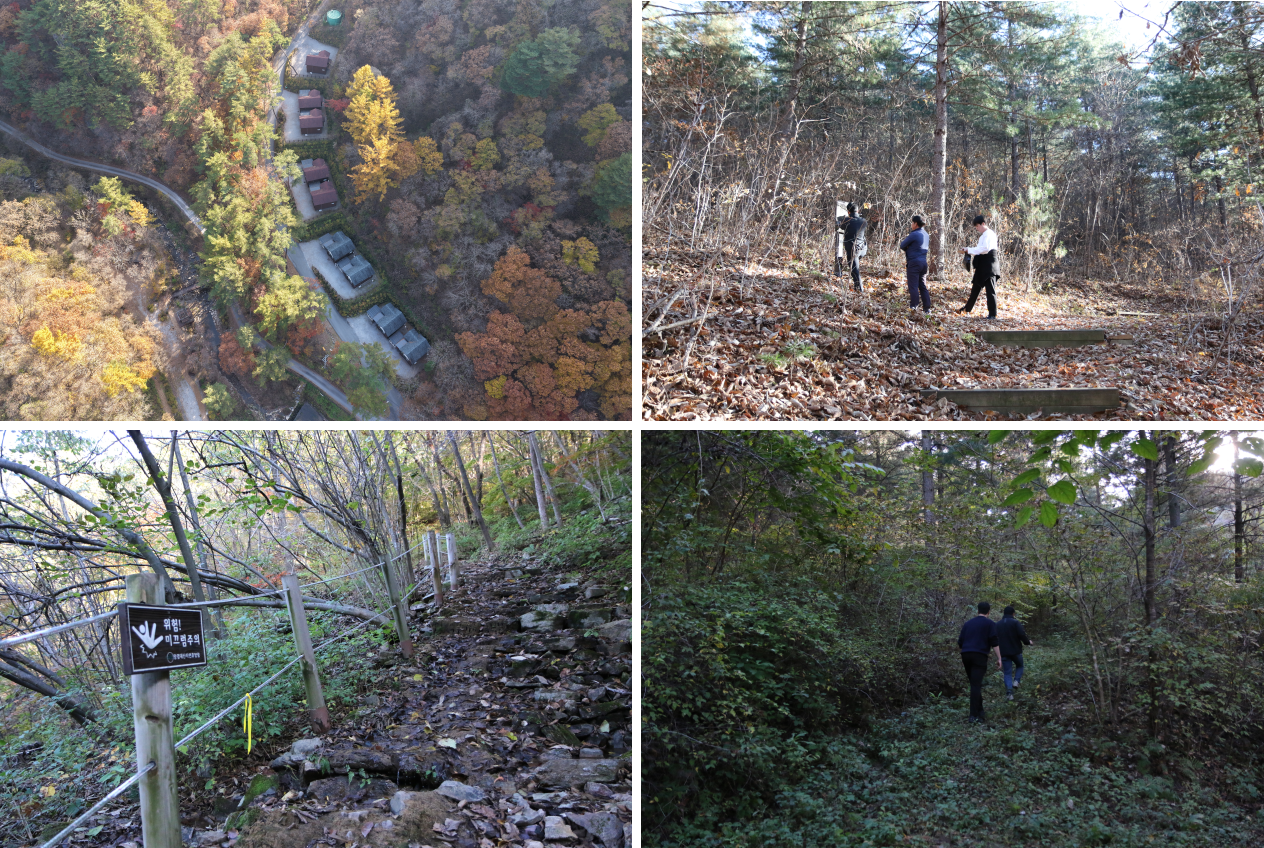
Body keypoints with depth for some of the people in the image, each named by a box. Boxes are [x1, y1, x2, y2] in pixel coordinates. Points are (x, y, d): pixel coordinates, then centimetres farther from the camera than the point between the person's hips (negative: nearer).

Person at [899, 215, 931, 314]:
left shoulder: (914, 234, -13)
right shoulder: (926, 235, 13)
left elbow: (902, 246, -8)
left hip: (914, 262, -8)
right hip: (923, 262, 8)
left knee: (913, 286, -6)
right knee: (923, 286, 12)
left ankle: (913, 308, -10)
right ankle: (927, 308, 13)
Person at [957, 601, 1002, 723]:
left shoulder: (968, 623, 19)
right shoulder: (990, 623, 5)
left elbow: (960, 643, 19)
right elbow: (995, 643, -5)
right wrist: (999, 658, -2)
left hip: (966, 655, 5)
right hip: (979, 656, -5)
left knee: (975, 684, 14)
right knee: (976, 685, -8)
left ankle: (980, 713, 13)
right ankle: (974, 716, -13)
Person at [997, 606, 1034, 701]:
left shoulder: (998, 624, 9)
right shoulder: (1015, 622, -7)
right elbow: (1022, 635, -17)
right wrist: (1028, 642, 2)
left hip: (1004, 652, 3)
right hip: (1016, 650, -3)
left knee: (1007, 673, 4)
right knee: (1019, 666, 23)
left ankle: (1009, 692, -11)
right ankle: (1016, 681, 0)